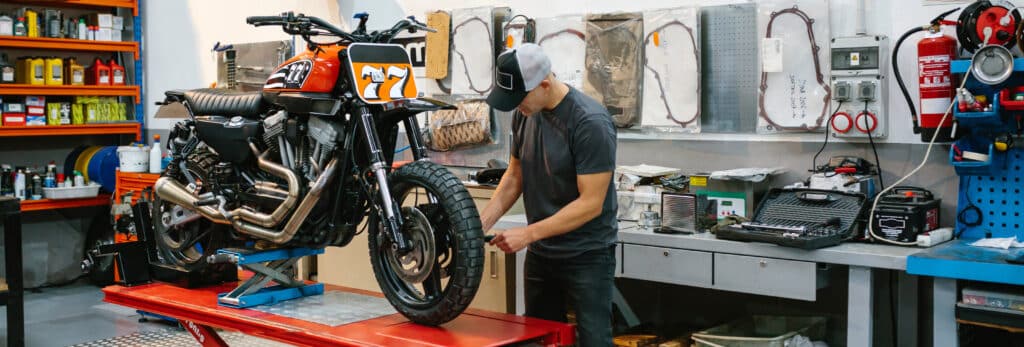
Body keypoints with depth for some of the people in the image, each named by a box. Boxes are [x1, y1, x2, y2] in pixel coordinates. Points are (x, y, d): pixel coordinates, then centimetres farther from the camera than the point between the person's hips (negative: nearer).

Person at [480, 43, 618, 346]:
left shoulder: (590, 123, -21)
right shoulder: (525, 113, 1)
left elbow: (591, 204, -22)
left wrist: (528, 234, -24)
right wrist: (483, 222, -3)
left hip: (586, 255, -7)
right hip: (540, 252, 7)